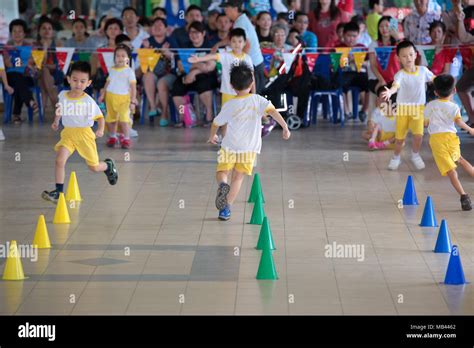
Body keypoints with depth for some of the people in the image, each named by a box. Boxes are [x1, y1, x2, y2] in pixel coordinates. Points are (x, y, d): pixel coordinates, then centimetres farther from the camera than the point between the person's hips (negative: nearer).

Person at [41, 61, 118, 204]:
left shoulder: (88, 101, -15)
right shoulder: (63, 95, -4)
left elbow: (100, 117, -5)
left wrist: (101, 130, -21)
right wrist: (56, 121, 16)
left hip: (84, 133, -2)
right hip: (67, 133, 2)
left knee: (94, 167, 10)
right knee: (60, 160, -22)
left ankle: (108, 166, 46)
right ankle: (58, 191, -16)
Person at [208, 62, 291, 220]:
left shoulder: (229, 105, 1)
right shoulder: (257, 100, -1)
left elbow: (216, 124, 12)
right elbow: (272, 111, -16)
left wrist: (212, 137, 32)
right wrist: (285, 127, -13)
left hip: (229, 146, -1)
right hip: (249, 148, 1)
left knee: (222, 172, 12)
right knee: (238, 177, 7)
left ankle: (223, 185, -22)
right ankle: (226, 208, 1)